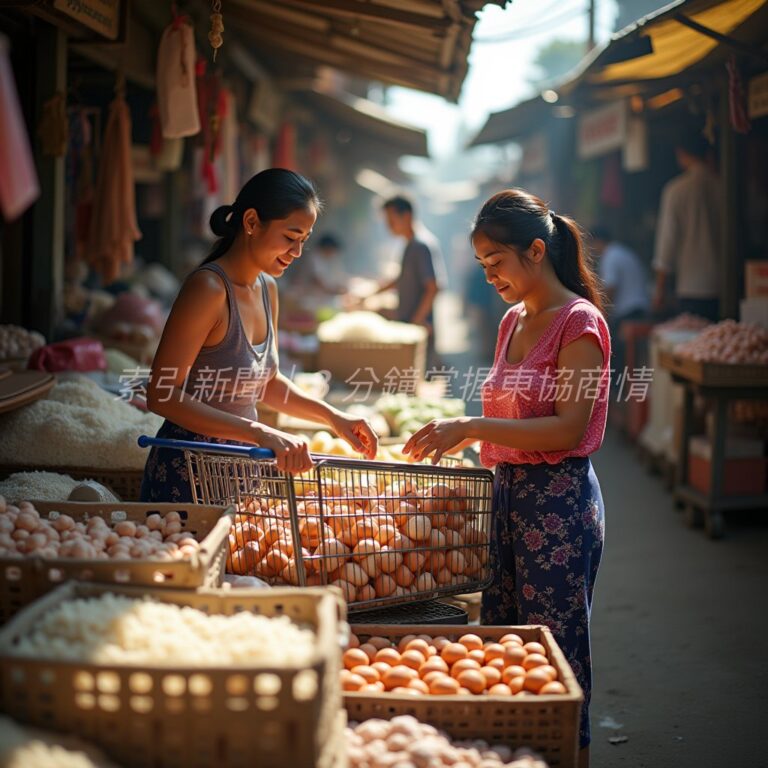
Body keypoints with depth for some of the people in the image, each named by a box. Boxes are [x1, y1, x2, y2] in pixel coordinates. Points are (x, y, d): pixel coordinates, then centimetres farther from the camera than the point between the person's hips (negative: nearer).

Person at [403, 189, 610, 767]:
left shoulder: (579, 322, -11)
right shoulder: (514, 321, 14)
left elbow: (569, 428, -19)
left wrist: (474, 426, -22)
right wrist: (462, 436, 6)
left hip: (559, 500, -8)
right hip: (508, 494, 8)